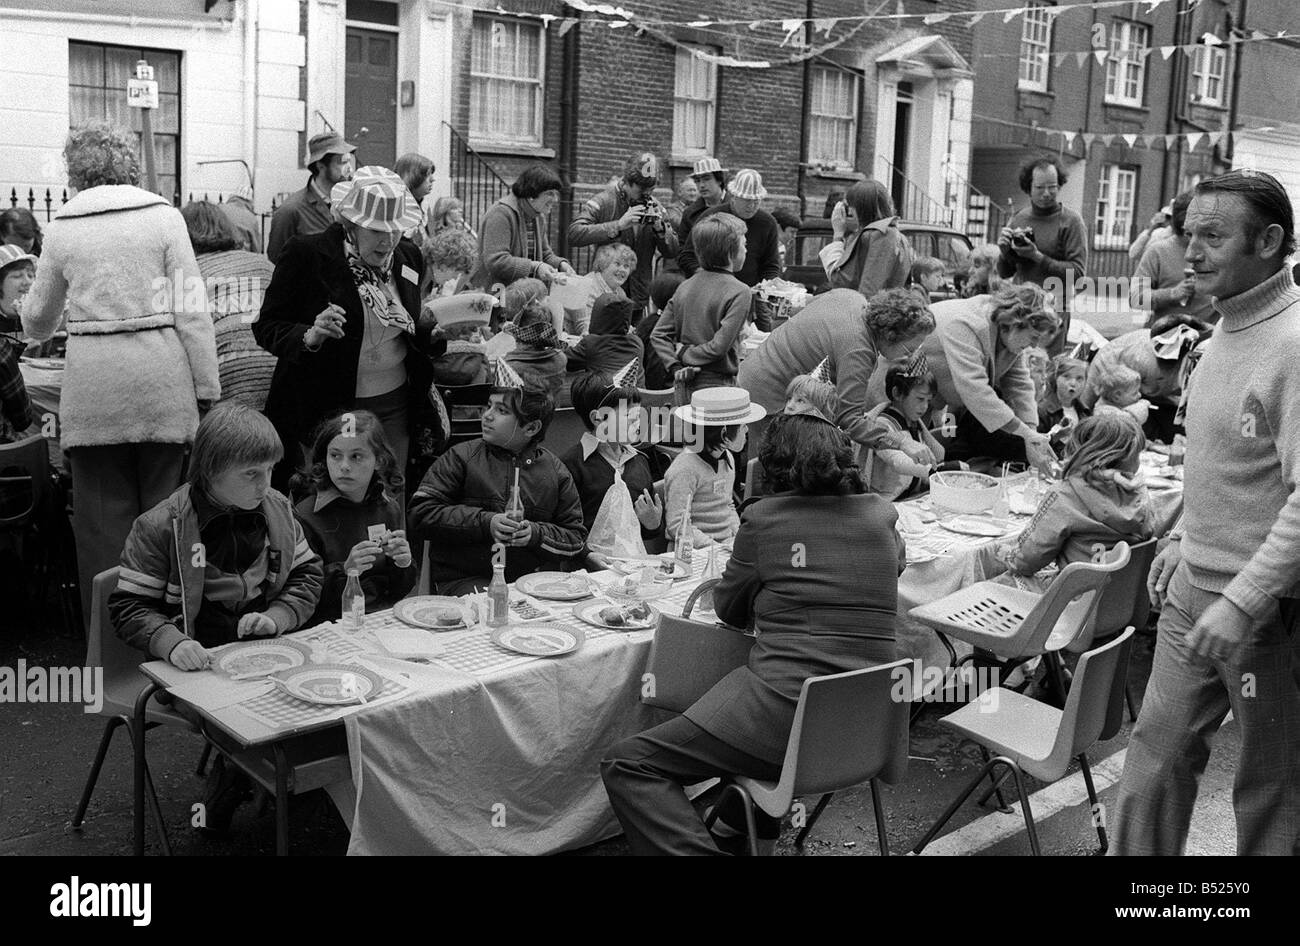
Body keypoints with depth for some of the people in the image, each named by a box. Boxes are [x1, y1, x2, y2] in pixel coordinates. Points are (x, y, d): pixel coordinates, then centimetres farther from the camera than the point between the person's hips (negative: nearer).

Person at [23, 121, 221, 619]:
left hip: (91, 386, 1)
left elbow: (37, 320, 19)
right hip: (161, 379, -1)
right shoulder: (164, 216, 1)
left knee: (103, 516, 7)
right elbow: (191, 310, -5)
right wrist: (208, 386, 0)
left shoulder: (62, 228, 7)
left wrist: (37, 330, 42)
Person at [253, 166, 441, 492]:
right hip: (324, 407, -4)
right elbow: (267, 327, -7)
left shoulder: (407, 256, 5)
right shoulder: (306, 254, -10)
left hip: (393, 407, 4)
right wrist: (309, 337, -27)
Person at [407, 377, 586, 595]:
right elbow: (418, 515, -2)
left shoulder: (553, 469, 11)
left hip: (535, 581, 3)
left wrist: (536, 534, -10)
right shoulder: (461, 457, 5)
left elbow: (576, 538, 12)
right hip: (466, 580, -3)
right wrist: (485, 523, -13)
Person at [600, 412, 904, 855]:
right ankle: (753, 815, 44)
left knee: (625, 765, 0)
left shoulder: (763, 518, -5)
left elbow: (728, 610, 7)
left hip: (787, 713, -6)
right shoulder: (882, 515, 6)